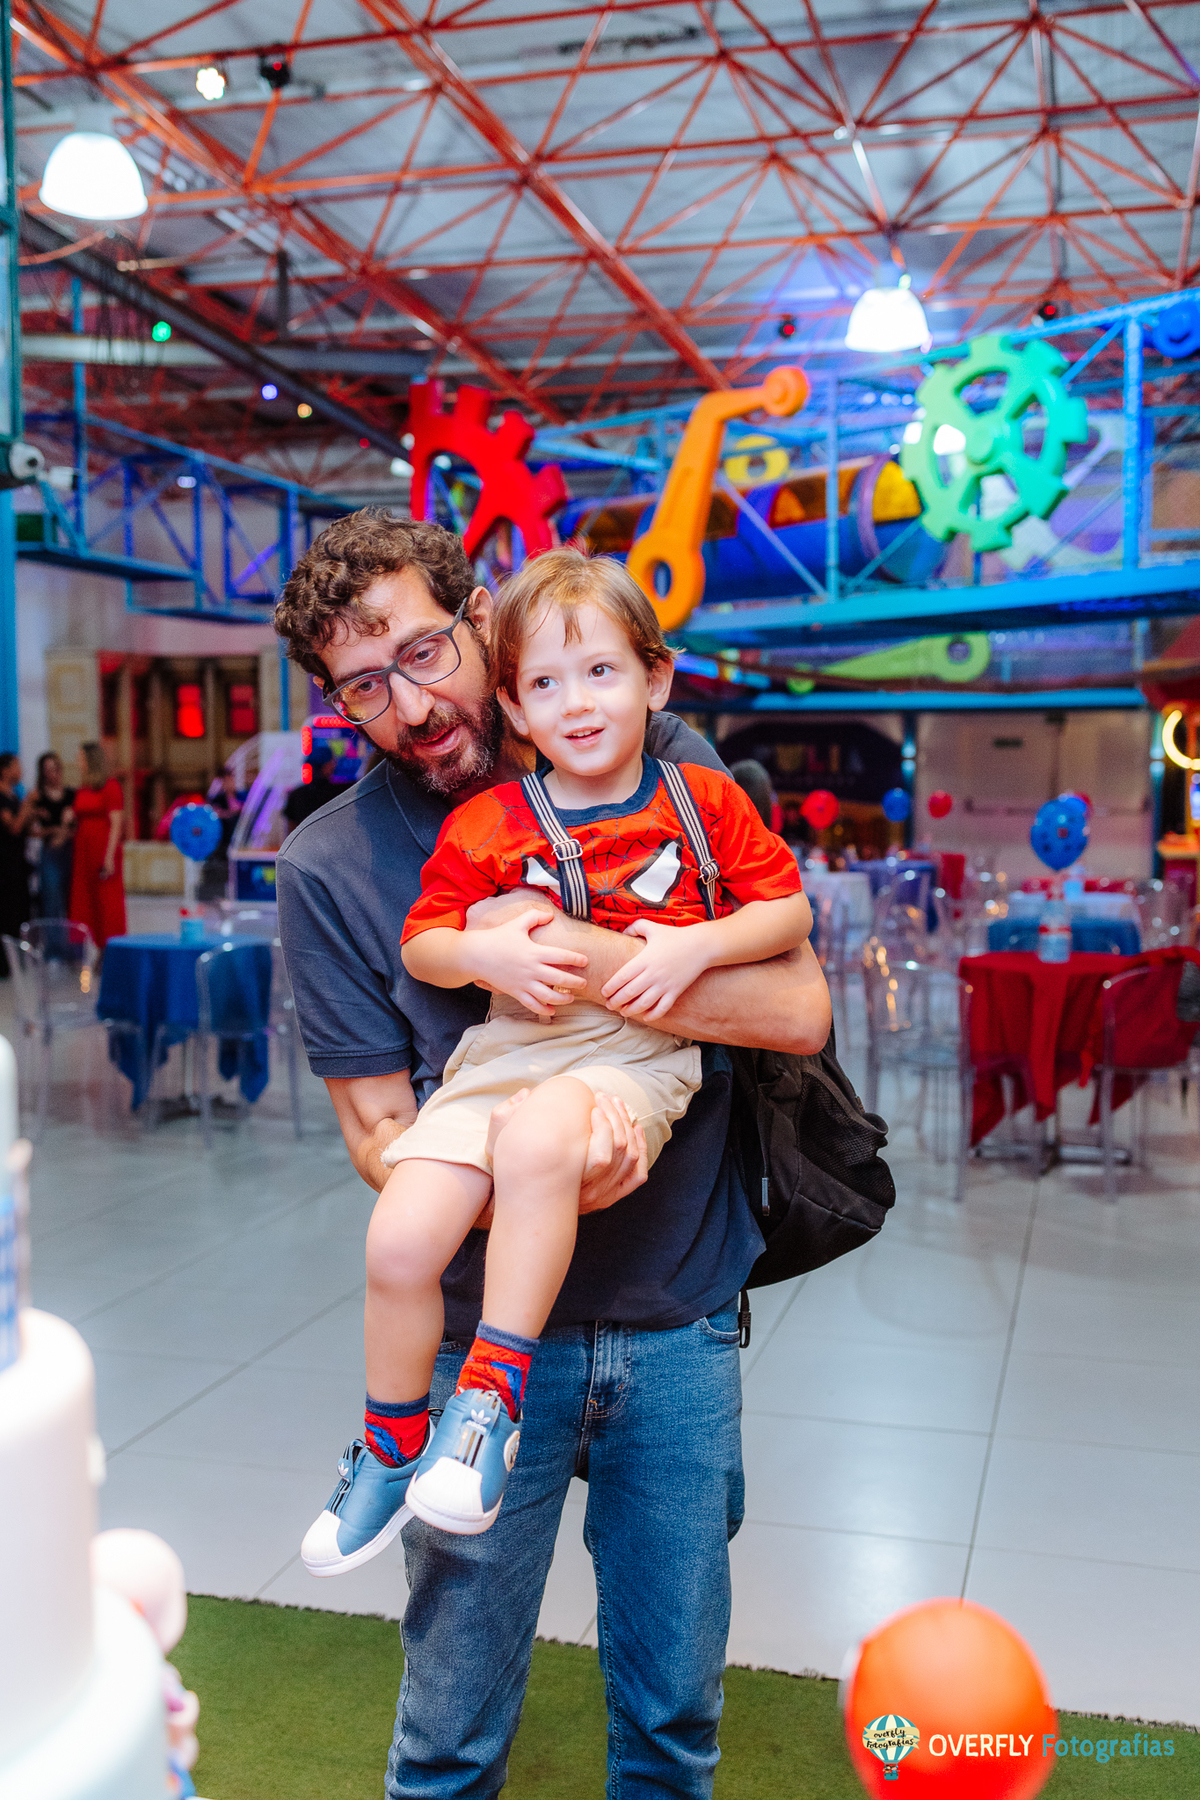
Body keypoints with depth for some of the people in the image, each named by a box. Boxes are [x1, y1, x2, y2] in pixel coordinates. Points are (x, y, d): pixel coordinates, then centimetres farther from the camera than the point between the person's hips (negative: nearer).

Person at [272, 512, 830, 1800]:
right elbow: (380, 1133, -7)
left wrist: (573, 953, -23)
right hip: (491, 1328, -1)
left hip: (680, 1321, 1)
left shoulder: (672, 776, -5)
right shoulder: (330, 864, -7)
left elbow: (798, 1010, -12)